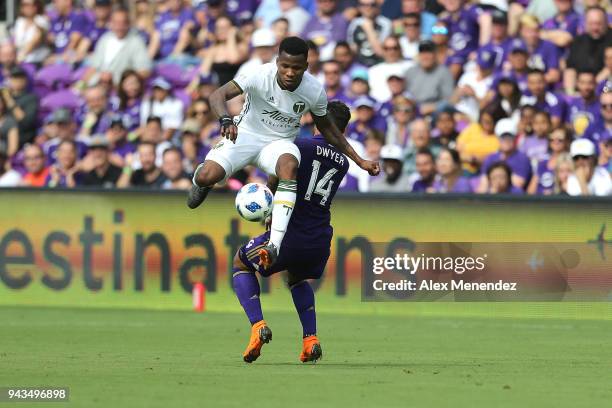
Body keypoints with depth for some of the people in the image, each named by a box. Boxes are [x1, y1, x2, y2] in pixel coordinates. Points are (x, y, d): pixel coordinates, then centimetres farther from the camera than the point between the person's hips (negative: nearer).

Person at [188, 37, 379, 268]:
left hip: (280, 142, 1)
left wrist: (359, 161, 5)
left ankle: (274, 246, -43)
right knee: (206, 177, -26)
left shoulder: (315, 91, -15)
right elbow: (218, 95, -29)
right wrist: (226, 120, -51)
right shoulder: (261, 76, -25)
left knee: (289, 164, -37)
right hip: (245, 135, -1)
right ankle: (202, 182, 20)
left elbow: (326, 128, 5)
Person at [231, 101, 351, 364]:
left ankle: (258, 325, 0)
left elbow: (274, 185, -4)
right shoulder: (342, 163, 9)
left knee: (241, 265, 22)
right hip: (320, 241, 5)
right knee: (298, 279, 37)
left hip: (289, 237, -5)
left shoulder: (301, 146, -9)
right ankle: (310, 339, 17)